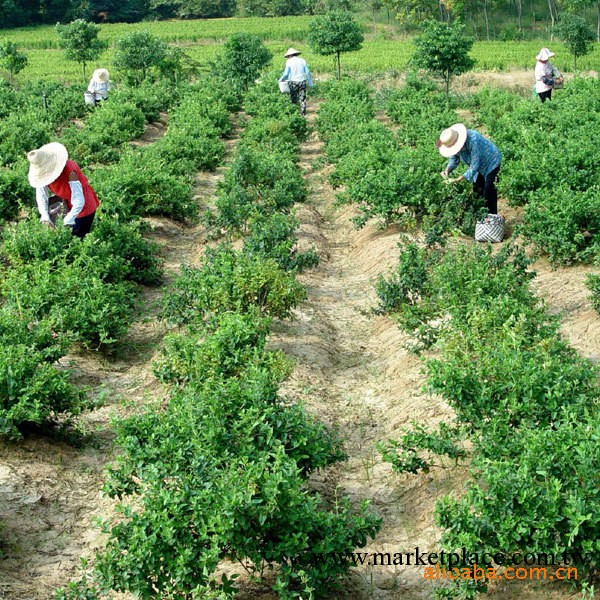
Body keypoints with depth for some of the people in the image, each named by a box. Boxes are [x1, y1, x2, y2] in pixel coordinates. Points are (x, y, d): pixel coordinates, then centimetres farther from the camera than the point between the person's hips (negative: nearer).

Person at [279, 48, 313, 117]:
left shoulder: (289, 61, -1)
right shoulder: (302, 61, 7)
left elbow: (286, 73, -5)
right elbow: (307, 72, 4)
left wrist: (280, 80, 12)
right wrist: (310, 83, 10)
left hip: (293, 82, -2)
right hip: (302, 82, 2)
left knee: (293, 99, 6)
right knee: (302, 99, 6)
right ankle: (303, 114, 2)